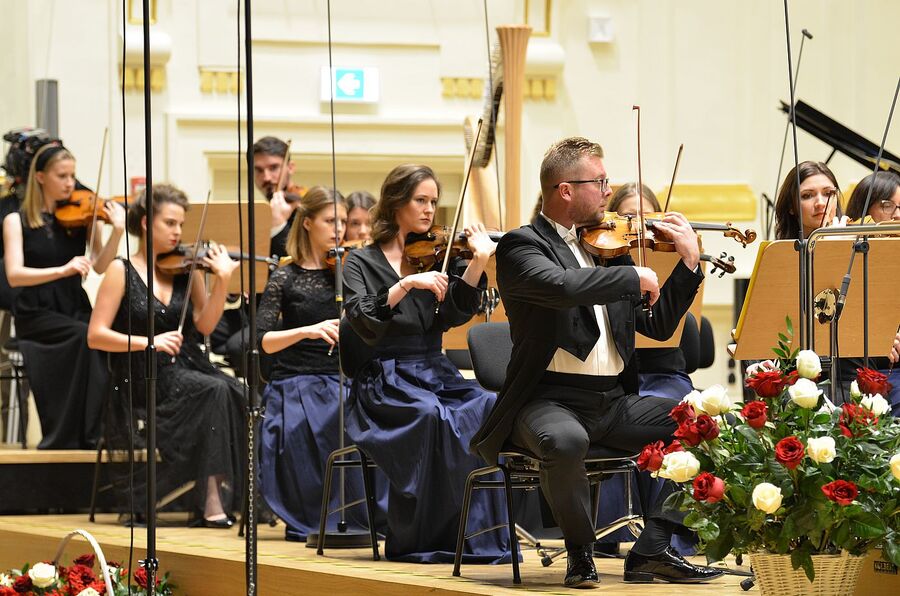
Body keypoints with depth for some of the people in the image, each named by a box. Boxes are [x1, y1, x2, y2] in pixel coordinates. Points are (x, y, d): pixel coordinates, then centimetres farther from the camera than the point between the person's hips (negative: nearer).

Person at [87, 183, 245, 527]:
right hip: (145, 381, -4)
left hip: (188, 369, 4)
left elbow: (204, 325, 0)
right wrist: (147, 342, -17)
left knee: (234, 394, -27)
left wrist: (221, 281, -14)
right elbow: (96, 336, -5)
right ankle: (211, 501, -28)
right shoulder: (123, 271, 0)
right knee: (215, 390, -30)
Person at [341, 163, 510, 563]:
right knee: (431, 415, -35)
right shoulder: (362, 263, 6)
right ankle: (418, 540, -26)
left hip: (435, 373, 4)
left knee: (484, 407, -29)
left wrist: (477, 263, -17)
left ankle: (477, 533, -25)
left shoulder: (435, 256, 15)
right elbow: (363, 323, -12)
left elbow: (453, 314, -3)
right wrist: (406, 284, -24)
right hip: (385, 379, -3)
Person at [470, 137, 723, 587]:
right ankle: (580, 551, -13)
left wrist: (689, 263, 10)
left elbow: (657, 326, 19)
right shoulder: (521, 246, -5)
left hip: (614, 402, 7)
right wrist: (633, 277, -17)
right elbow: (563, 286, -27)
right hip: (551, 400, -7)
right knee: (565, 441, -39)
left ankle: (650, 550, -6)